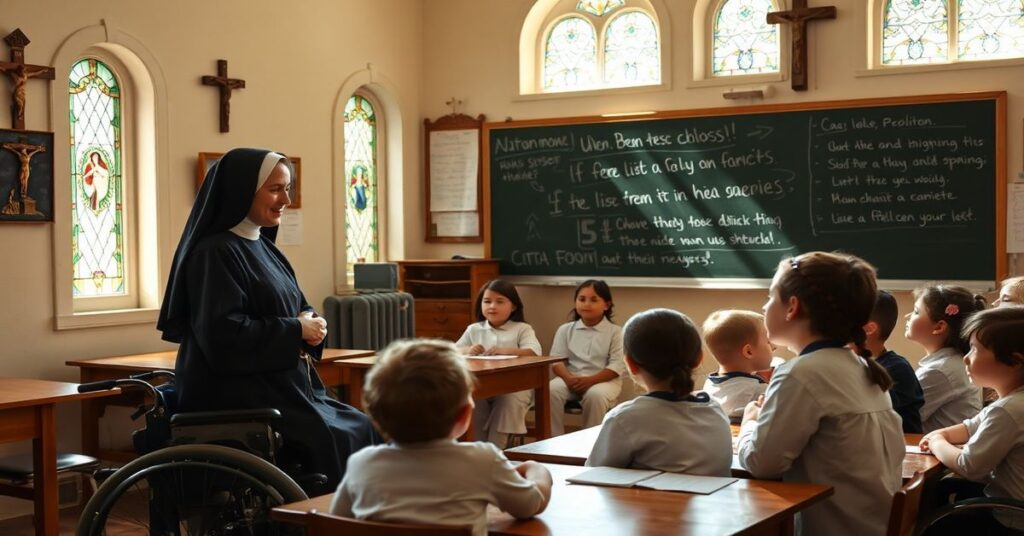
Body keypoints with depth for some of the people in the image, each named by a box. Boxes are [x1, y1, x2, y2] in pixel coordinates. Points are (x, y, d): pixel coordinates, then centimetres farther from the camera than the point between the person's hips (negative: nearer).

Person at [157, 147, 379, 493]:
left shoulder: (262, 248, 15)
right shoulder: (216, 253, -12)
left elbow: (297, 309, 21)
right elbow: (225, 333, -22)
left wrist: (309, 323, -2)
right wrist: (295, 330, -15)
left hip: (283, 387, 9)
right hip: (238, 396, -9)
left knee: (363, 429, -1)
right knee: (334, 440, -18)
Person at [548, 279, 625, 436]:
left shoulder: (615, 332, 1)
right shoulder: (565, 329, 11)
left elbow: (617, 366, -8)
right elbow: (557, 360, 3)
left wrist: (590, 380, -20)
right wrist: (568, 378, -18)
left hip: (603, 380, -2)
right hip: (571, 378, 2)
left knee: (595, 395, -36)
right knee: (551, 390, -28)